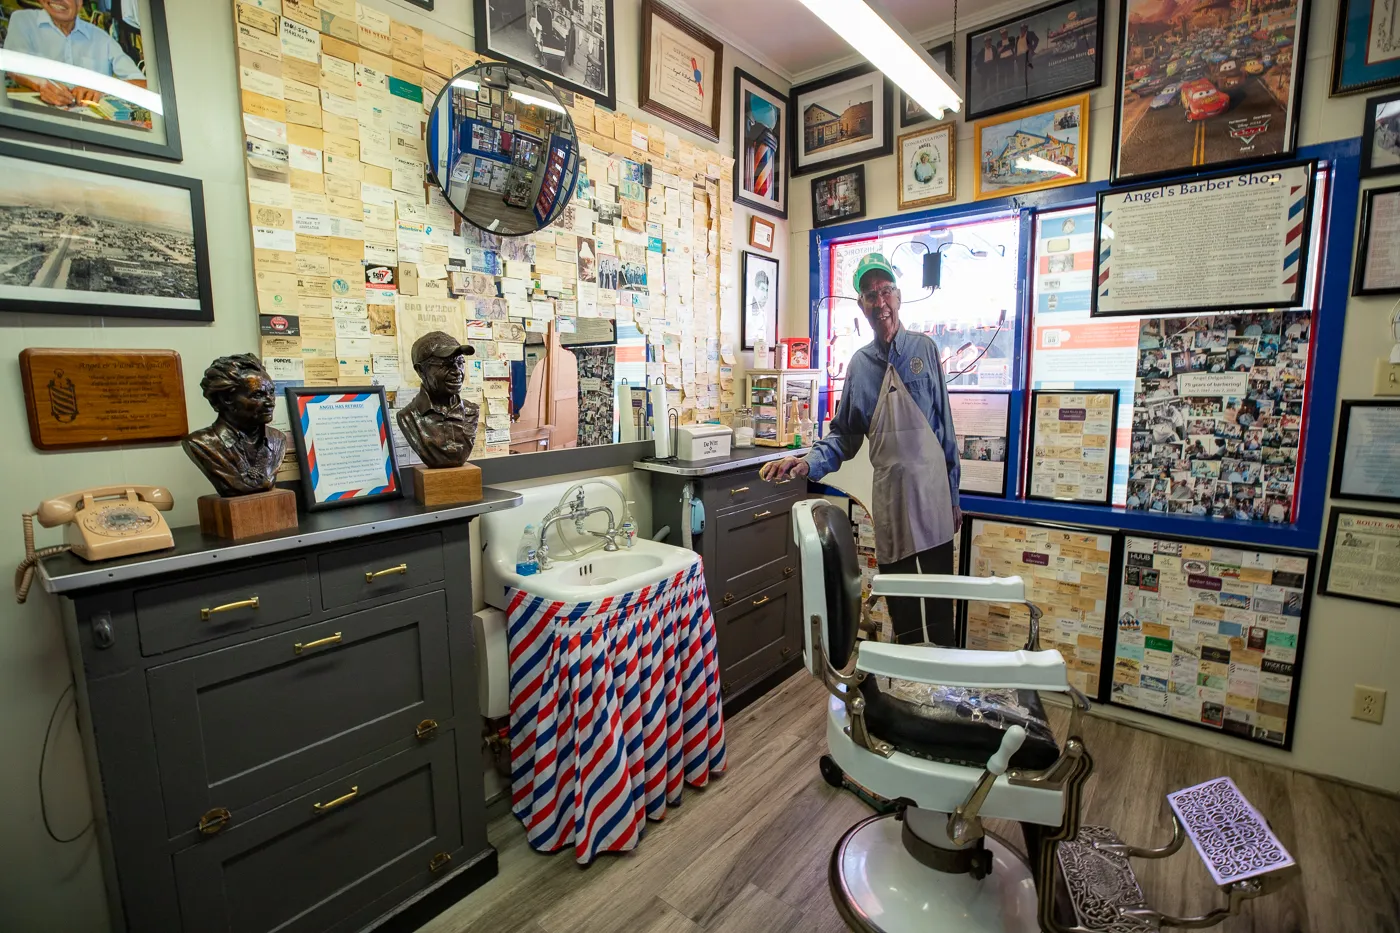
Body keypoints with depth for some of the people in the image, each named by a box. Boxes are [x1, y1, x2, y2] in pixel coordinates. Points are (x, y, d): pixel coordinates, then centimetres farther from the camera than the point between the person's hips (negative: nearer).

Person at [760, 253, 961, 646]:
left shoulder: (923, 348, 2)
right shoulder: (859, 363, 8)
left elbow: (945, 427, 2)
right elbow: (844, 436, 9)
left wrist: (954, 496, 3)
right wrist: (808, 463, -10)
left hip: (932, 499, -2)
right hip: (890, 502, 2)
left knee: (939, 610, 2)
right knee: (901, 613, 10)